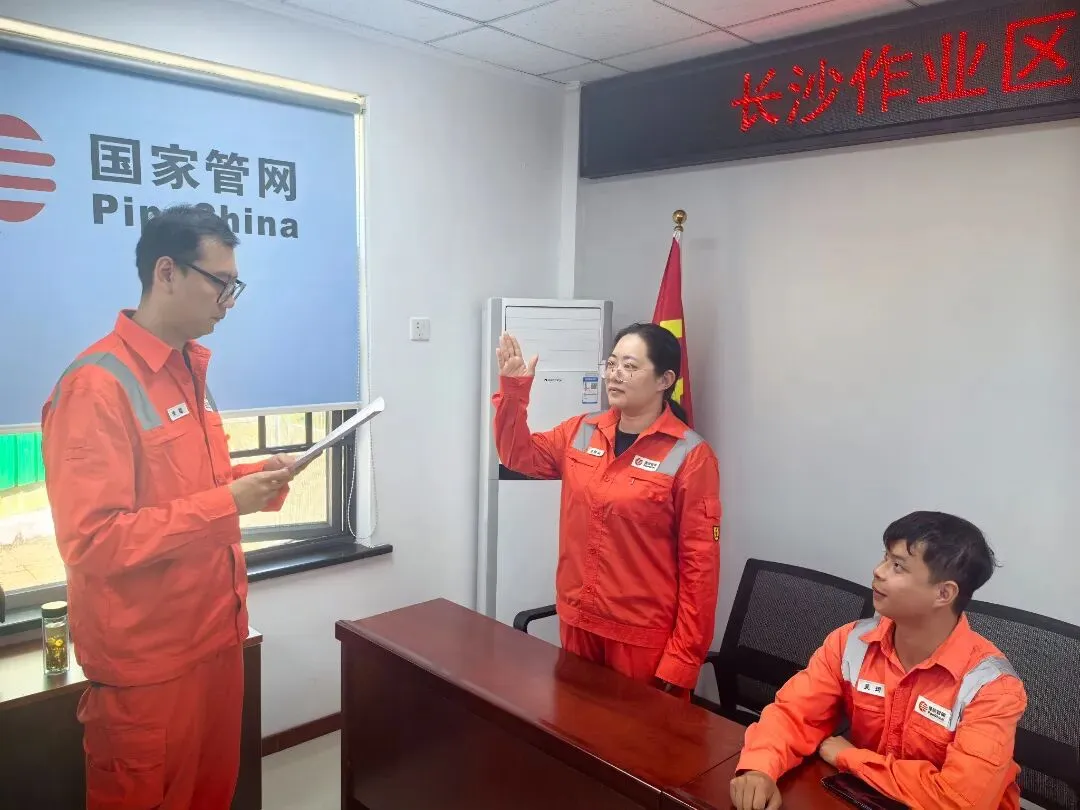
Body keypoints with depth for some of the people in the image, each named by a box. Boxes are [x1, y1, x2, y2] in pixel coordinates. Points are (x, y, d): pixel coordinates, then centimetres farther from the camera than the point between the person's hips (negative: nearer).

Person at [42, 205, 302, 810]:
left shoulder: (190, 369, 10)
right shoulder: (96, 385, -19)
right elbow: (91, 542, -22)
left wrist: (254, 481, 0)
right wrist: (227, 503, -24)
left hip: (215, 634, 8)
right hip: (147, 661, -8)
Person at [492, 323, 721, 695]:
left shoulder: (690, 455, -13)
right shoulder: (581, 433, 3)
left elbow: (700, 565, -13)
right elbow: (520, 455, 17)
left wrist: (683, 658, -13)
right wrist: (513, 388, 2)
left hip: (643, 636, -5)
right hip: (578, 621, 5)